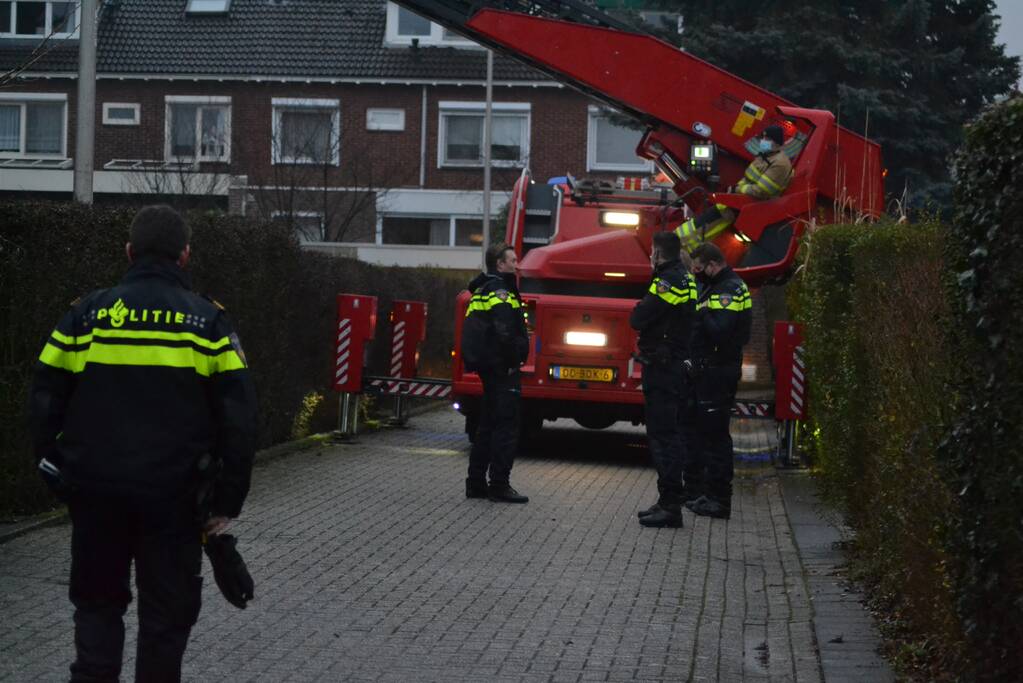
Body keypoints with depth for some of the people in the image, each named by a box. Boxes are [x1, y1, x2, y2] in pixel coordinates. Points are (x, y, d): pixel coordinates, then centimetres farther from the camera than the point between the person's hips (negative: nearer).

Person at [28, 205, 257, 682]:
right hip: (173, 498, -1)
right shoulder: (208, 322, -2)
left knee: (97, 602, 16)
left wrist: (58, 476, 12)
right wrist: (227, 501, 0)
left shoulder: (86, 314, 2)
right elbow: (239, 421, -6)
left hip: (96, 493, 2)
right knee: (167, 609, 10)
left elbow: (45, 404, 2)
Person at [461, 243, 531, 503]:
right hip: (502, 367, -10)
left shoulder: (481, 291, 18)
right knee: (506, 427, -7)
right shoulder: (500, 292, -14)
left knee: (488, 426, 15)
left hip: (487, 368, 10)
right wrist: (514, 359, -17)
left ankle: (476, 483, 17)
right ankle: (499, 485, -7)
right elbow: (504, 333, -26)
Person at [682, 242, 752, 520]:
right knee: (693, 427, 18)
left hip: (718, 372, -11)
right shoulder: (715, 287, 17)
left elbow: (718, 330, -28)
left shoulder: (729, 290, -16)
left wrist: (701, 313, -16)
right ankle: (695, 489, 27)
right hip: (706, 372, 11)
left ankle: (719, 500, -2)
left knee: (715, 434, -6)